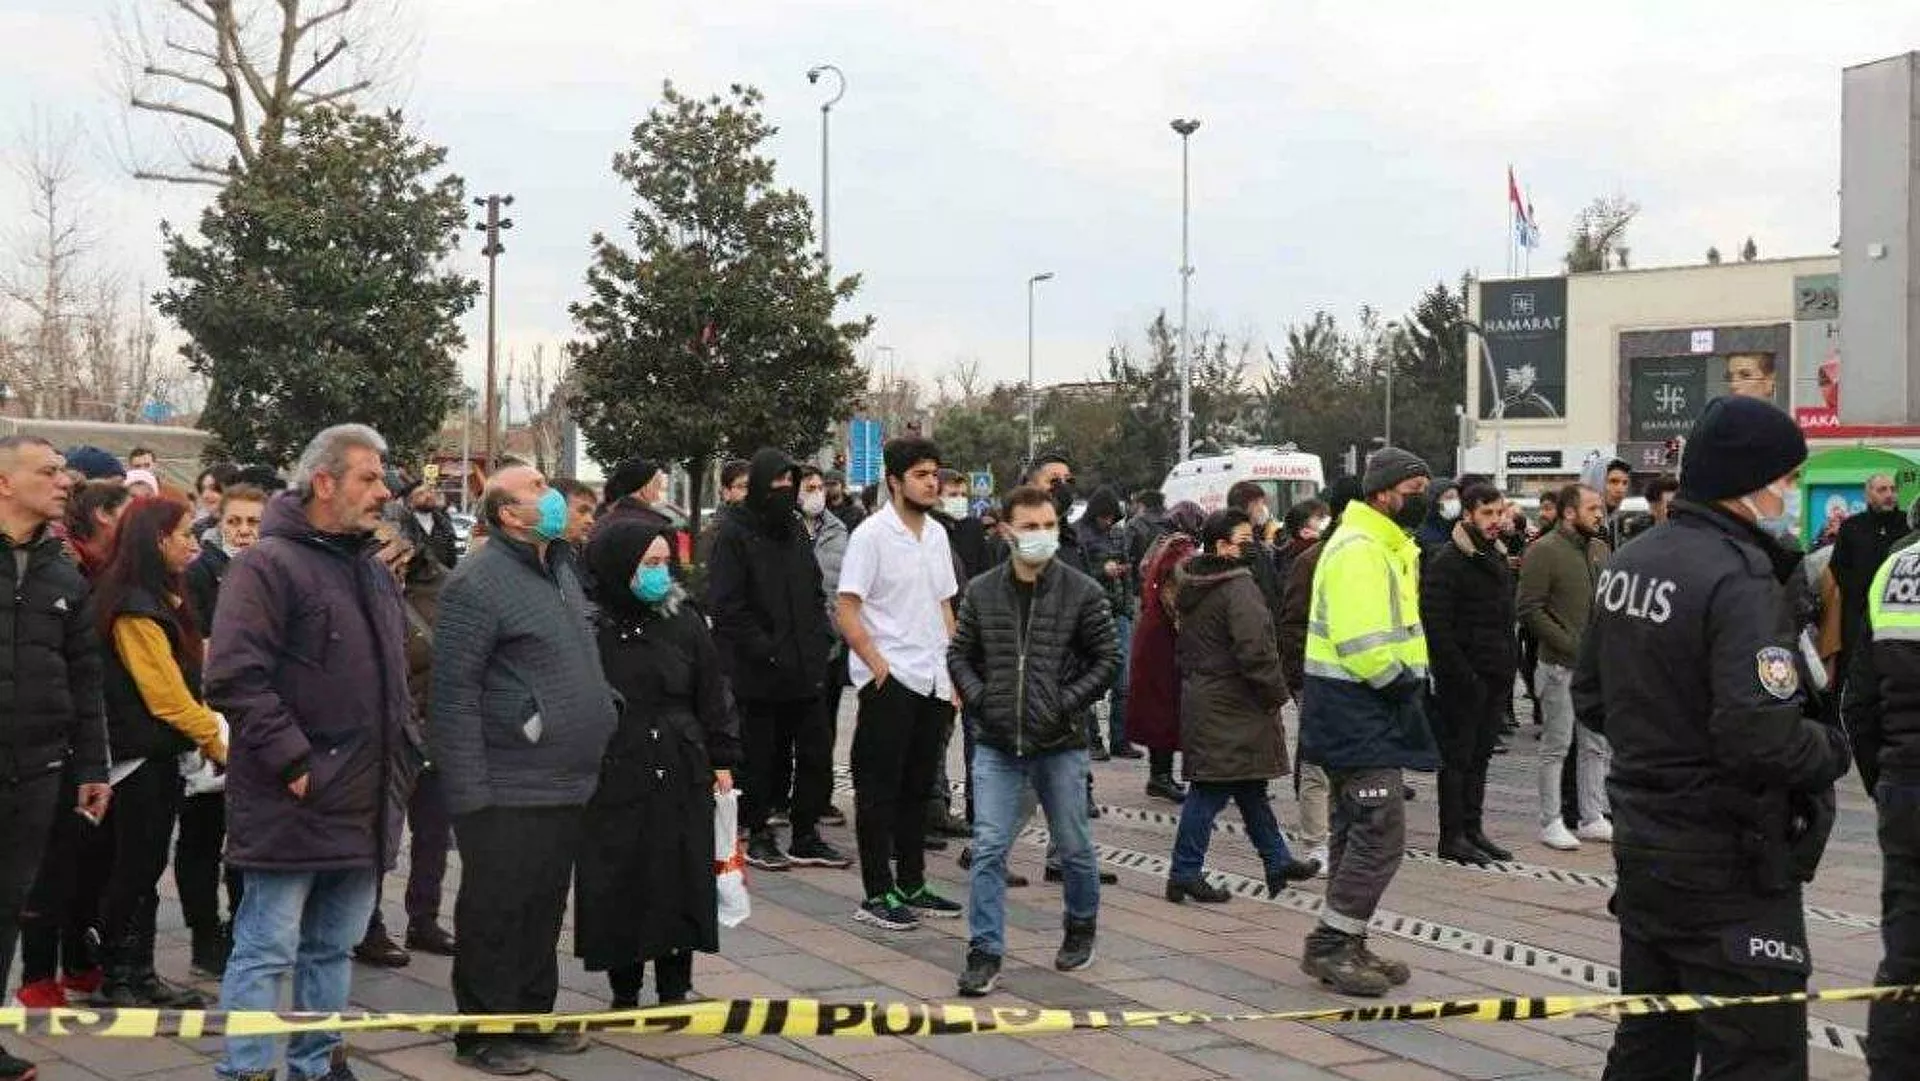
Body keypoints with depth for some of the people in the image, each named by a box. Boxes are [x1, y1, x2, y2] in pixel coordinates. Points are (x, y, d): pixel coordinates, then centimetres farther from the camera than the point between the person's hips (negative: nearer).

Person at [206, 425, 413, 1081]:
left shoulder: (375, 574, 17)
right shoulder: (270, 565, -10)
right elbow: (235, 677, -18)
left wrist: (396, 761, 15)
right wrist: (292, 761, -19)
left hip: (363, 803, 8)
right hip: (293, 804, -8)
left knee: (334, 947, 16)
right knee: (267, 949, -3)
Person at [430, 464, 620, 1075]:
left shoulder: (562, 569, 15)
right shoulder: (478, 582, -14)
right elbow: (453, 692, -17)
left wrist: (599, 728, 18)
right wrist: (471, 791, -20)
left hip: (567, 788, 8)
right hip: (506, 794, -8)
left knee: (545, 909, 16)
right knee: (495, 913, 3)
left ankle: (534, 1014, 29)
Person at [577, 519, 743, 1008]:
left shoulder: (684, 621, 4)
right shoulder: (590, 626, -6)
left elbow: (712, 695, 9)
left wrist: (722, 761, 5)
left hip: (681, 775, 2)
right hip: (613, 776, -2)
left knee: (680, 878, 5)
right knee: (617, 884, 3)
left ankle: (675, 990, 18)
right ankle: (624, 993, 18)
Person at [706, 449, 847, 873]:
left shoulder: (795, 529, 13)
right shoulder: (734, 534, -8)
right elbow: (727, 606, -13)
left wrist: (820, 641, 5)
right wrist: (766, 652, -17)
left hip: (803, 670, 6)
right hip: (758, 673, -6)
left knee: (816, 752, 7)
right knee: (762, 757, 3)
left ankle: (806, 836, 18)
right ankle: (757, 835, 17)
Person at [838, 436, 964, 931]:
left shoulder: (936, 534, 11)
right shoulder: (871, 534, -10)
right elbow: (847, 611, -12)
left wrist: (955, 671, 11)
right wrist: (879, 666, -16)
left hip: (933, 681, 7)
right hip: (889, 682, -7)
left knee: (918, 787, 13)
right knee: (880, 789, -1)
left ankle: (912, 886, 22)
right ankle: (877, 895, 5)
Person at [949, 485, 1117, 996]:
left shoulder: (1083, 593, -4)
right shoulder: (981, 591, 2)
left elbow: (1108, 658, -1)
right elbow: (959, 654, 11)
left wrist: (1068, 702, -10)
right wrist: (979, 696, -4)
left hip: (1060, 743, -1)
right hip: (996, 745, 1)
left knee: (1073, 847, 13)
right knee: (989, 849, -4)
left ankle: (1081, 928, 36)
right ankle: (985, 953, 1)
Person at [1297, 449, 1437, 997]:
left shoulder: (1387, 548, 19)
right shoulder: (1358, 550, -17)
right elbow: (1364, 645, -26)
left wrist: (1409, 679, 3)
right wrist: (1404, 682, -14)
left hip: (1360, 716, 11)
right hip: (1358, 714, -11)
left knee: (1358, 832, 15)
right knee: (1382, 832, -10)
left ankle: (1343, 947, 23)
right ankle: (1331, 945, -3)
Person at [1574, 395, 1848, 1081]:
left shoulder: (1628, 563, 7)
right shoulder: (1740, 581, -21)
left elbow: (1591, 700, 15)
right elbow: (1765, 741, -28)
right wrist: (1832, 747, -10)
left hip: (1641, 845, 9)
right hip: (1729, 868, -9)